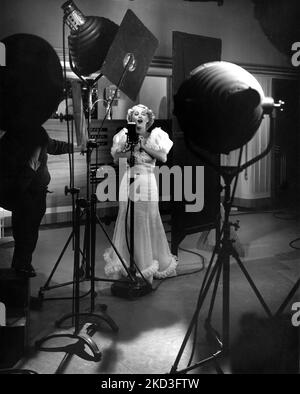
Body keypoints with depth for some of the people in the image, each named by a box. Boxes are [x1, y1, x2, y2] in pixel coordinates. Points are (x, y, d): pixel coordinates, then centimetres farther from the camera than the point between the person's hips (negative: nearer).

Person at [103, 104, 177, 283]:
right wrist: (133, 149, -7)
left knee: (149, 220, 0)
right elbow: (116, 158, 5)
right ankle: (127, 263, 8)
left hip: (147, 181, 0)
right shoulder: (125, 136, 10)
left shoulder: (155, 136, 9)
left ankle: (149, 261, 10)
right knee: (128, 220, -1)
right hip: (129, 180, 0)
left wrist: (145, 146, -5)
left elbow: (163, 157, -3)